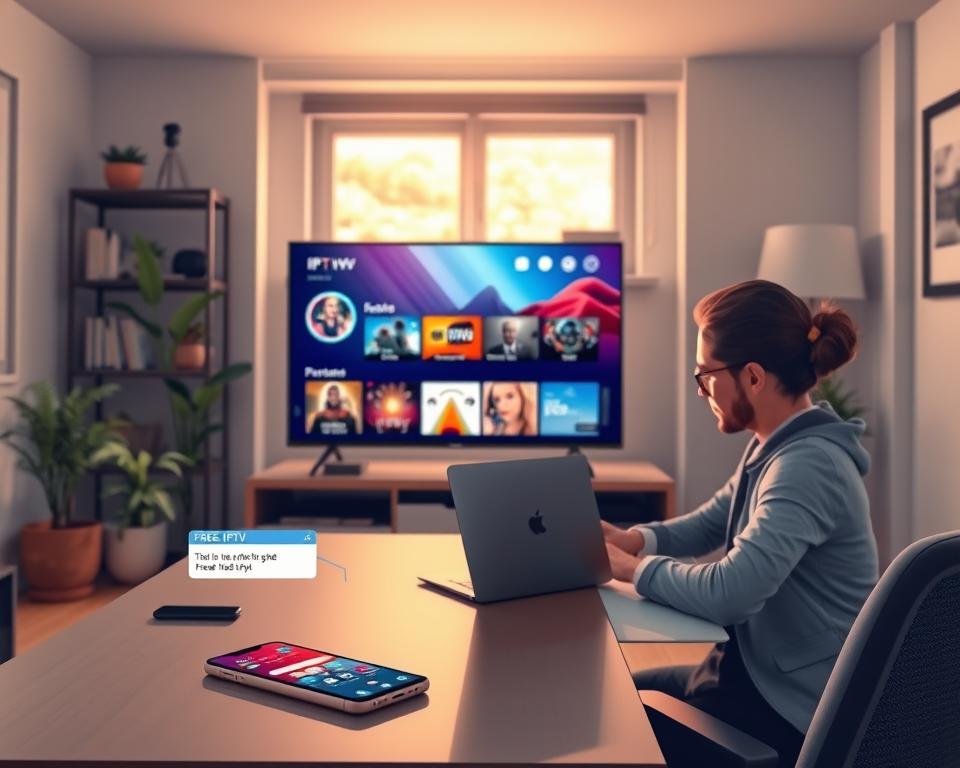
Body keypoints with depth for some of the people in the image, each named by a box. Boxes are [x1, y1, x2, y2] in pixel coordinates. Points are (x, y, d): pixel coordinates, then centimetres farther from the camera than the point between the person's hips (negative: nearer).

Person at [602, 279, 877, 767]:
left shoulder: (807, 466, -27)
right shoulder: (773, 448, 6)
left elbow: (728, 593, -36)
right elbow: (704, 526, 16)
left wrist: (634, 568, -19)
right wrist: (633, 540, -3)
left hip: (795, 712, -9)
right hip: (758, 674, 9)